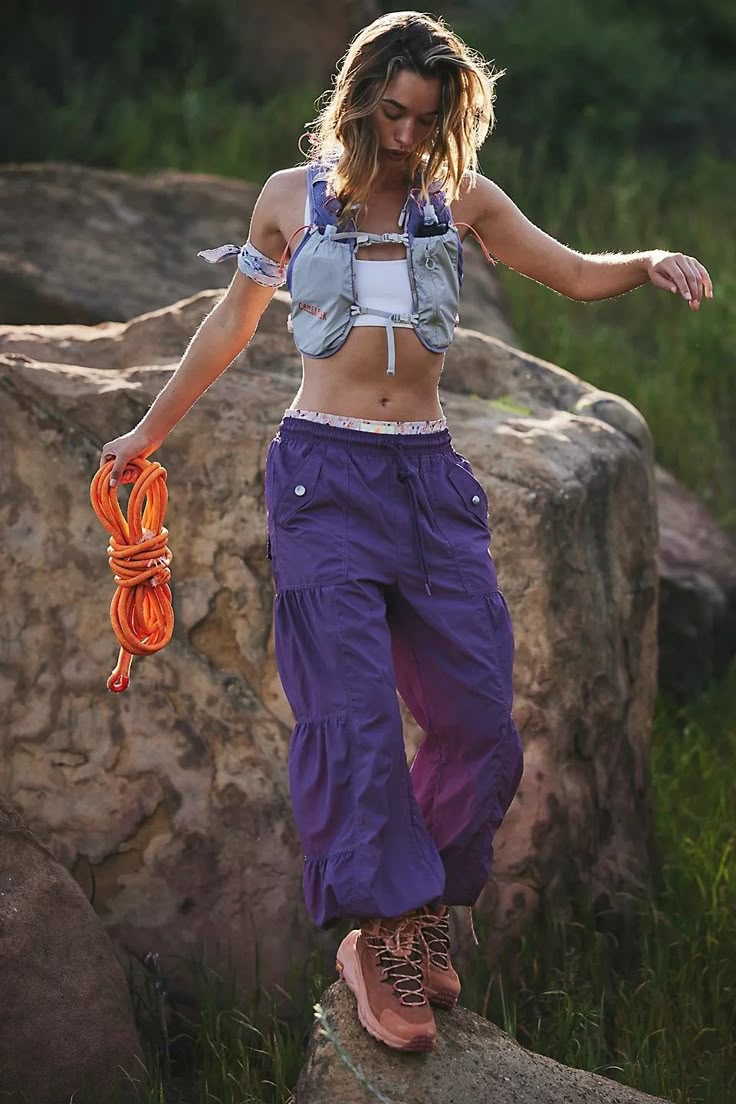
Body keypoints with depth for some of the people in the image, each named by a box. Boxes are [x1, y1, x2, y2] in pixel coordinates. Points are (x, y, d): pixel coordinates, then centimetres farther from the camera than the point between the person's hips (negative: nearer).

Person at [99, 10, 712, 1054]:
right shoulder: (292, 197, 5)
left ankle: (422, 909, 15)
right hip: (325, 474, -2)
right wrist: (147, 435, 25)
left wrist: (651, 263, -14)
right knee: (352, 714, -9)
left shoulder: (460, 197, 7)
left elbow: (576, 275, 8)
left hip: (431, 476, 3)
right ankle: (381, 942, -2)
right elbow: (232, 324, 18)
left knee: (479, 714, -2)